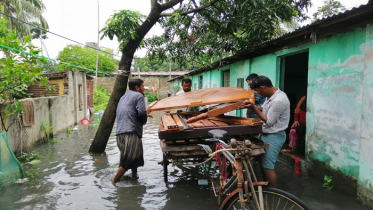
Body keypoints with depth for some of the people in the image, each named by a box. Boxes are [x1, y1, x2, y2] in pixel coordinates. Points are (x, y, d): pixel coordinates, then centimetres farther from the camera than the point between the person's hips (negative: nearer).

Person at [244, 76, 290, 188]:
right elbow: (265, 110, 15)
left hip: (274, 137, -10)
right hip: (267, 134, 10)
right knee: (262, 162, 19)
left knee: (268, 167, -2)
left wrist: (254, 108, -17)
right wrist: (253, 105, -1)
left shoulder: (278, 101, -27)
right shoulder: (272, 95, 3)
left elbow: (269, 122, -21)